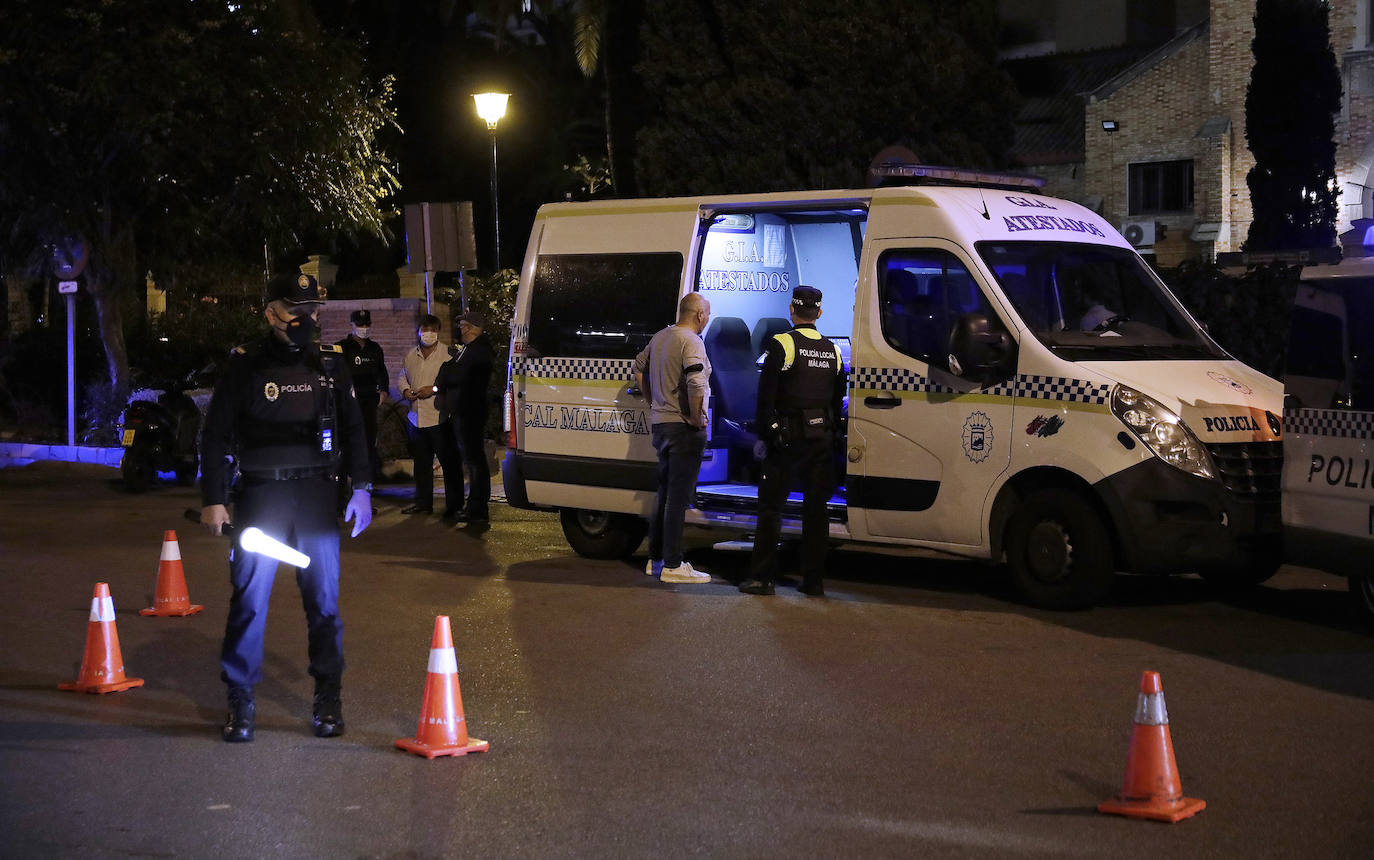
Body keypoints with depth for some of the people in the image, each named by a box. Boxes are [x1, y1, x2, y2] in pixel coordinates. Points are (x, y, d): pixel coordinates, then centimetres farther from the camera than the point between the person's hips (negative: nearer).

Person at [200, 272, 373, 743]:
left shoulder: (330, 364, 9)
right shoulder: (245, 366, 0)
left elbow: (352, 429, 16)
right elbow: (215, 436, 3)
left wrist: (361, 487, 8)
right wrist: (213, 499, -3)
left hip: (316, 496, 2)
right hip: (260, 496, -2)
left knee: (323, 602, 4)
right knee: (249, 599, -4)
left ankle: (328, 699, 15)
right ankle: (240, 701, 6)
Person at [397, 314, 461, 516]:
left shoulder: (448, 353, -5)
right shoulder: (411, 356, 15)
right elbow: (401, 378, 25)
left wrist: (434, 389, -18)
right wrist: (405, 391, 4)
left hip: (440, 418, -6)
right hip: (416, 418, 6)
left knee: (449, 463, -3)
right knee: (421, 463, 14)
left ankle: (453, 505, 2)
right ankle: (422, 502, 23)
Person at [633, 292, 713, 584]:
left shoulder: (659, 338, 12)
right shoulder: (691, 342, -16)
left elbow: (639, 368, 25)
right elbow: (696, 384, -29)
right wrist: (697, 418, -17)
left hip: (659, 422, 9)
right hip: (684, 428, -9)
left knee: (664, 492, 17)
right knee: (678, 496, -6)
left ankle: (655, 559, 23)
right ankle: (672, 565, -4)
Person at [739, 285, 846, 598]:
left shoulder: (782, 344, -8)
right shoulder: (832, 351, 11)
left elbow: (766, 396, -10)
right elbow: (838, 399, 15)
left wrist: (764, 435, -4)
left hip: (788, 435, -5)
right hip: (822, 439, 5)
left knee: (771, 506, 0)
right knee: (816, 508, 8)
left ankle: (763, 577, -2)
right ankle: (813, 580, 10)